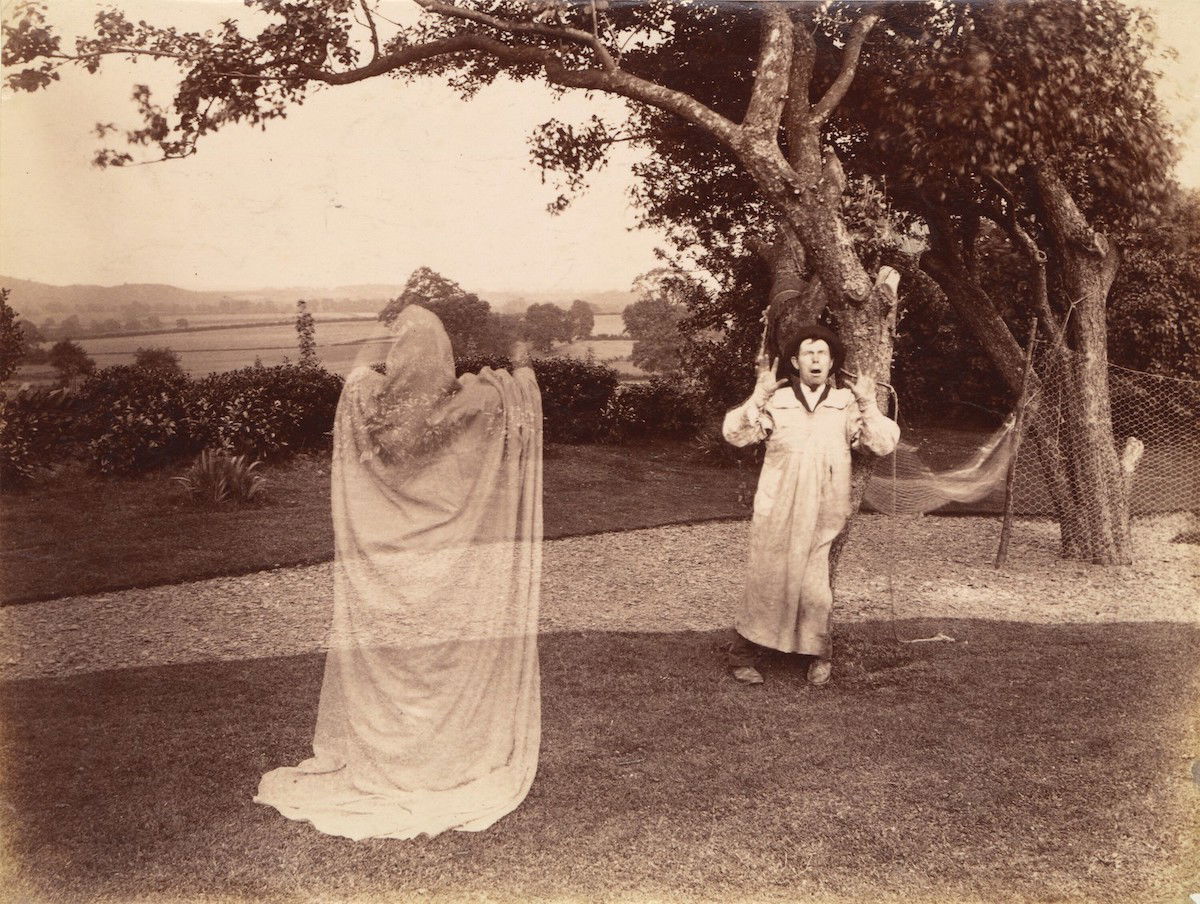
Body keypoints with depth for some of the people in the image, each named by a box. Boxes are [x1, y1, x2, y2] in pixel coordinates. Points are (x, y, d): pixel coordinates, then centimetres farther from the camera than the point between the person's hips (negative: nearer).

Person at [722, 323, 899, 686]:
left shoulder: (847, 405, 5)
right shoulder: (775, 402, 1)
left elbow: (885, 444, -2)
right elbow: (735, 434, -9)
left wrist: (868, 402, -11)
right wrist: (758, 394, -17)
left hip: (824, 518, 1)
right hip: (776, 515, -1)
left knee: (816, 591, 0)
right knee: (764, 583, 5)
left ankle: (818, 655, 25)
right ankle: (742, 656, 21)